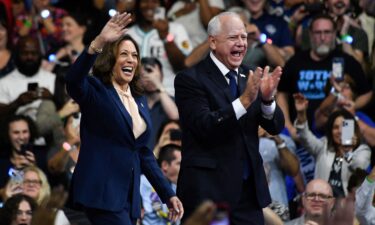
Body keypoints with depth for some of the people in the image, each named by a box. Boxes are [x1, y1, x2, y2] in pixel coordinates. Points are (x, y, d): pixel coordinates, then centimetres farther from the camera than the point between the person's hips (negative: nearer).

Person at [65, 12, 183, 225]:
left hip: (129, 195, 7)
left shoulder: (140, 101, 18)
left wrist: (168, 193, 15)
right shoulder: (96, 91, -3)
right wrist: (99, 43, -39)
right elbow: (73, 81, -27)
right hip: (101, 192, -7)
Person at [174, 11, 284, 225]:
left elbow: (276, 127, 6)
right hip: (208, 191, -6)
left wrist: (267, 98, -16)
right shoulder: (190, 79, -7)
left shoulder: (250, 77, 11)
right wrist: (245, 100, -28)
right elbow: (204, 127, -19)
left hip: (249, 191, 6)